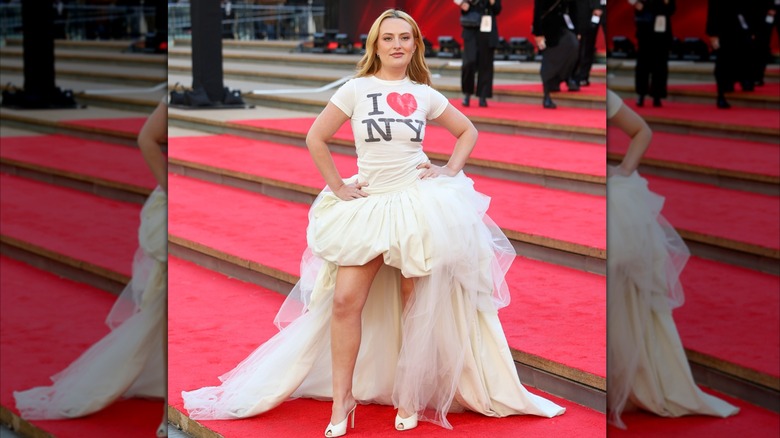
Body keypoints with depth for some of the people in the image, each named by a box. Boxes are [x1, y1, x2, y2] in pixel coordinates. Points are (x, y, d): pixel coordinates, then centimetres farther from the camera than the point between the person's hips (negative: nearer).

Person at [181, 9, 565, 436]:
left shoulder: (425, 95, 5)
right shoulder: (357, 89, 0)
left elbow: (468, 132, 18)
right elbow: (315, 138, 2)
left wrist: (450, 170, 4)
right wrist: (338, 188, 0)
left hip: (419, 204, 1)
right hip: (368, 206, -1)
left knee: (416, 305, 4)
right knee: (345, 300, -11)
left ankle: (410, 396, 16)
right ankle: (342, 399, -2)